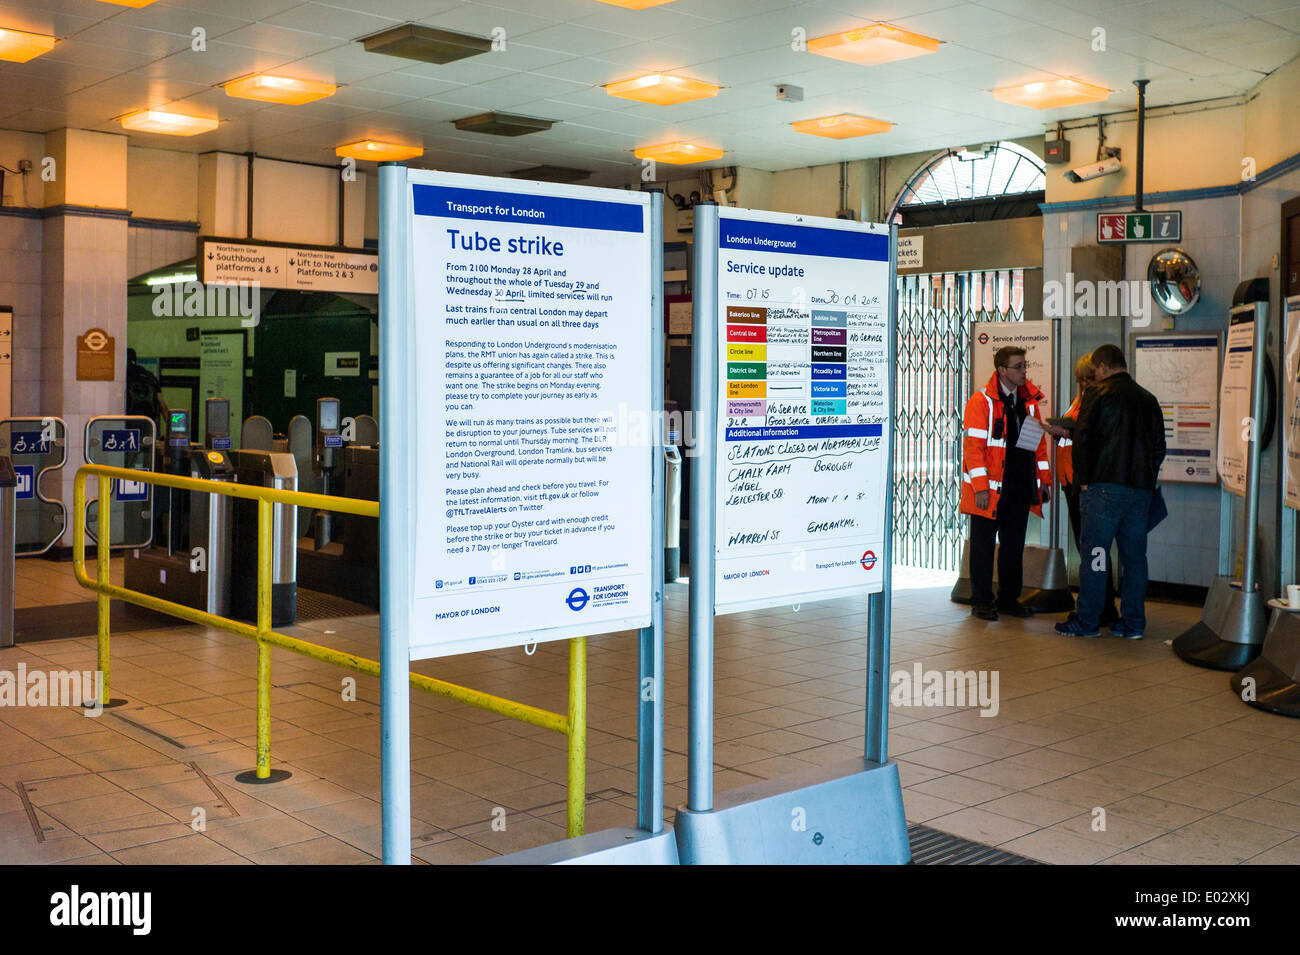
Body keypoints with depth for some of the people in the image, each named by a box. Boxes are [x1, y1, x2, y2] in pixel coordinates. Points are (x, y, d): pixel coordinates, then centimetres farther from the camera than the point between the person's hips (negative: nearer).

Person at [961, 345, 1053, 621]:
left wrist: (1044, 480, 12)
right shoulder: (982, 401, -9)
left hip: (1020, 489, 6)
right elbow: (973, 445, -12)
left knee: (1014, 545, 11)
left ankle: (1009, 598, 22)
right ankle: (982, 601, 13)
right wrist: (980, 487, -17)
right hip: (991, 489, -6)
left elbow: (1039, 442, 17)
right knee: (983, 545, 4)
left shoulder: (1029, 400, 11)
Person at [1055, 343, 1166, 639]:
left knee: (1093, 553, -1)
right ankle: (1133, 623, 12)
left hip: (1105, 485, -6)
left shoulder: (1098, 393, -3)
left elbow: (1083, 438, -8)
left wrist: (1083, 480, -1)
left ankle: (1087, 621, 1)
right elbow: (1159, 447, 16)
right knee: (1134, 555, 9)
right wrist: (1146, 480, 19)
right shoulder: (1149, 399, 14)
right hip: (1141, 489, 6)